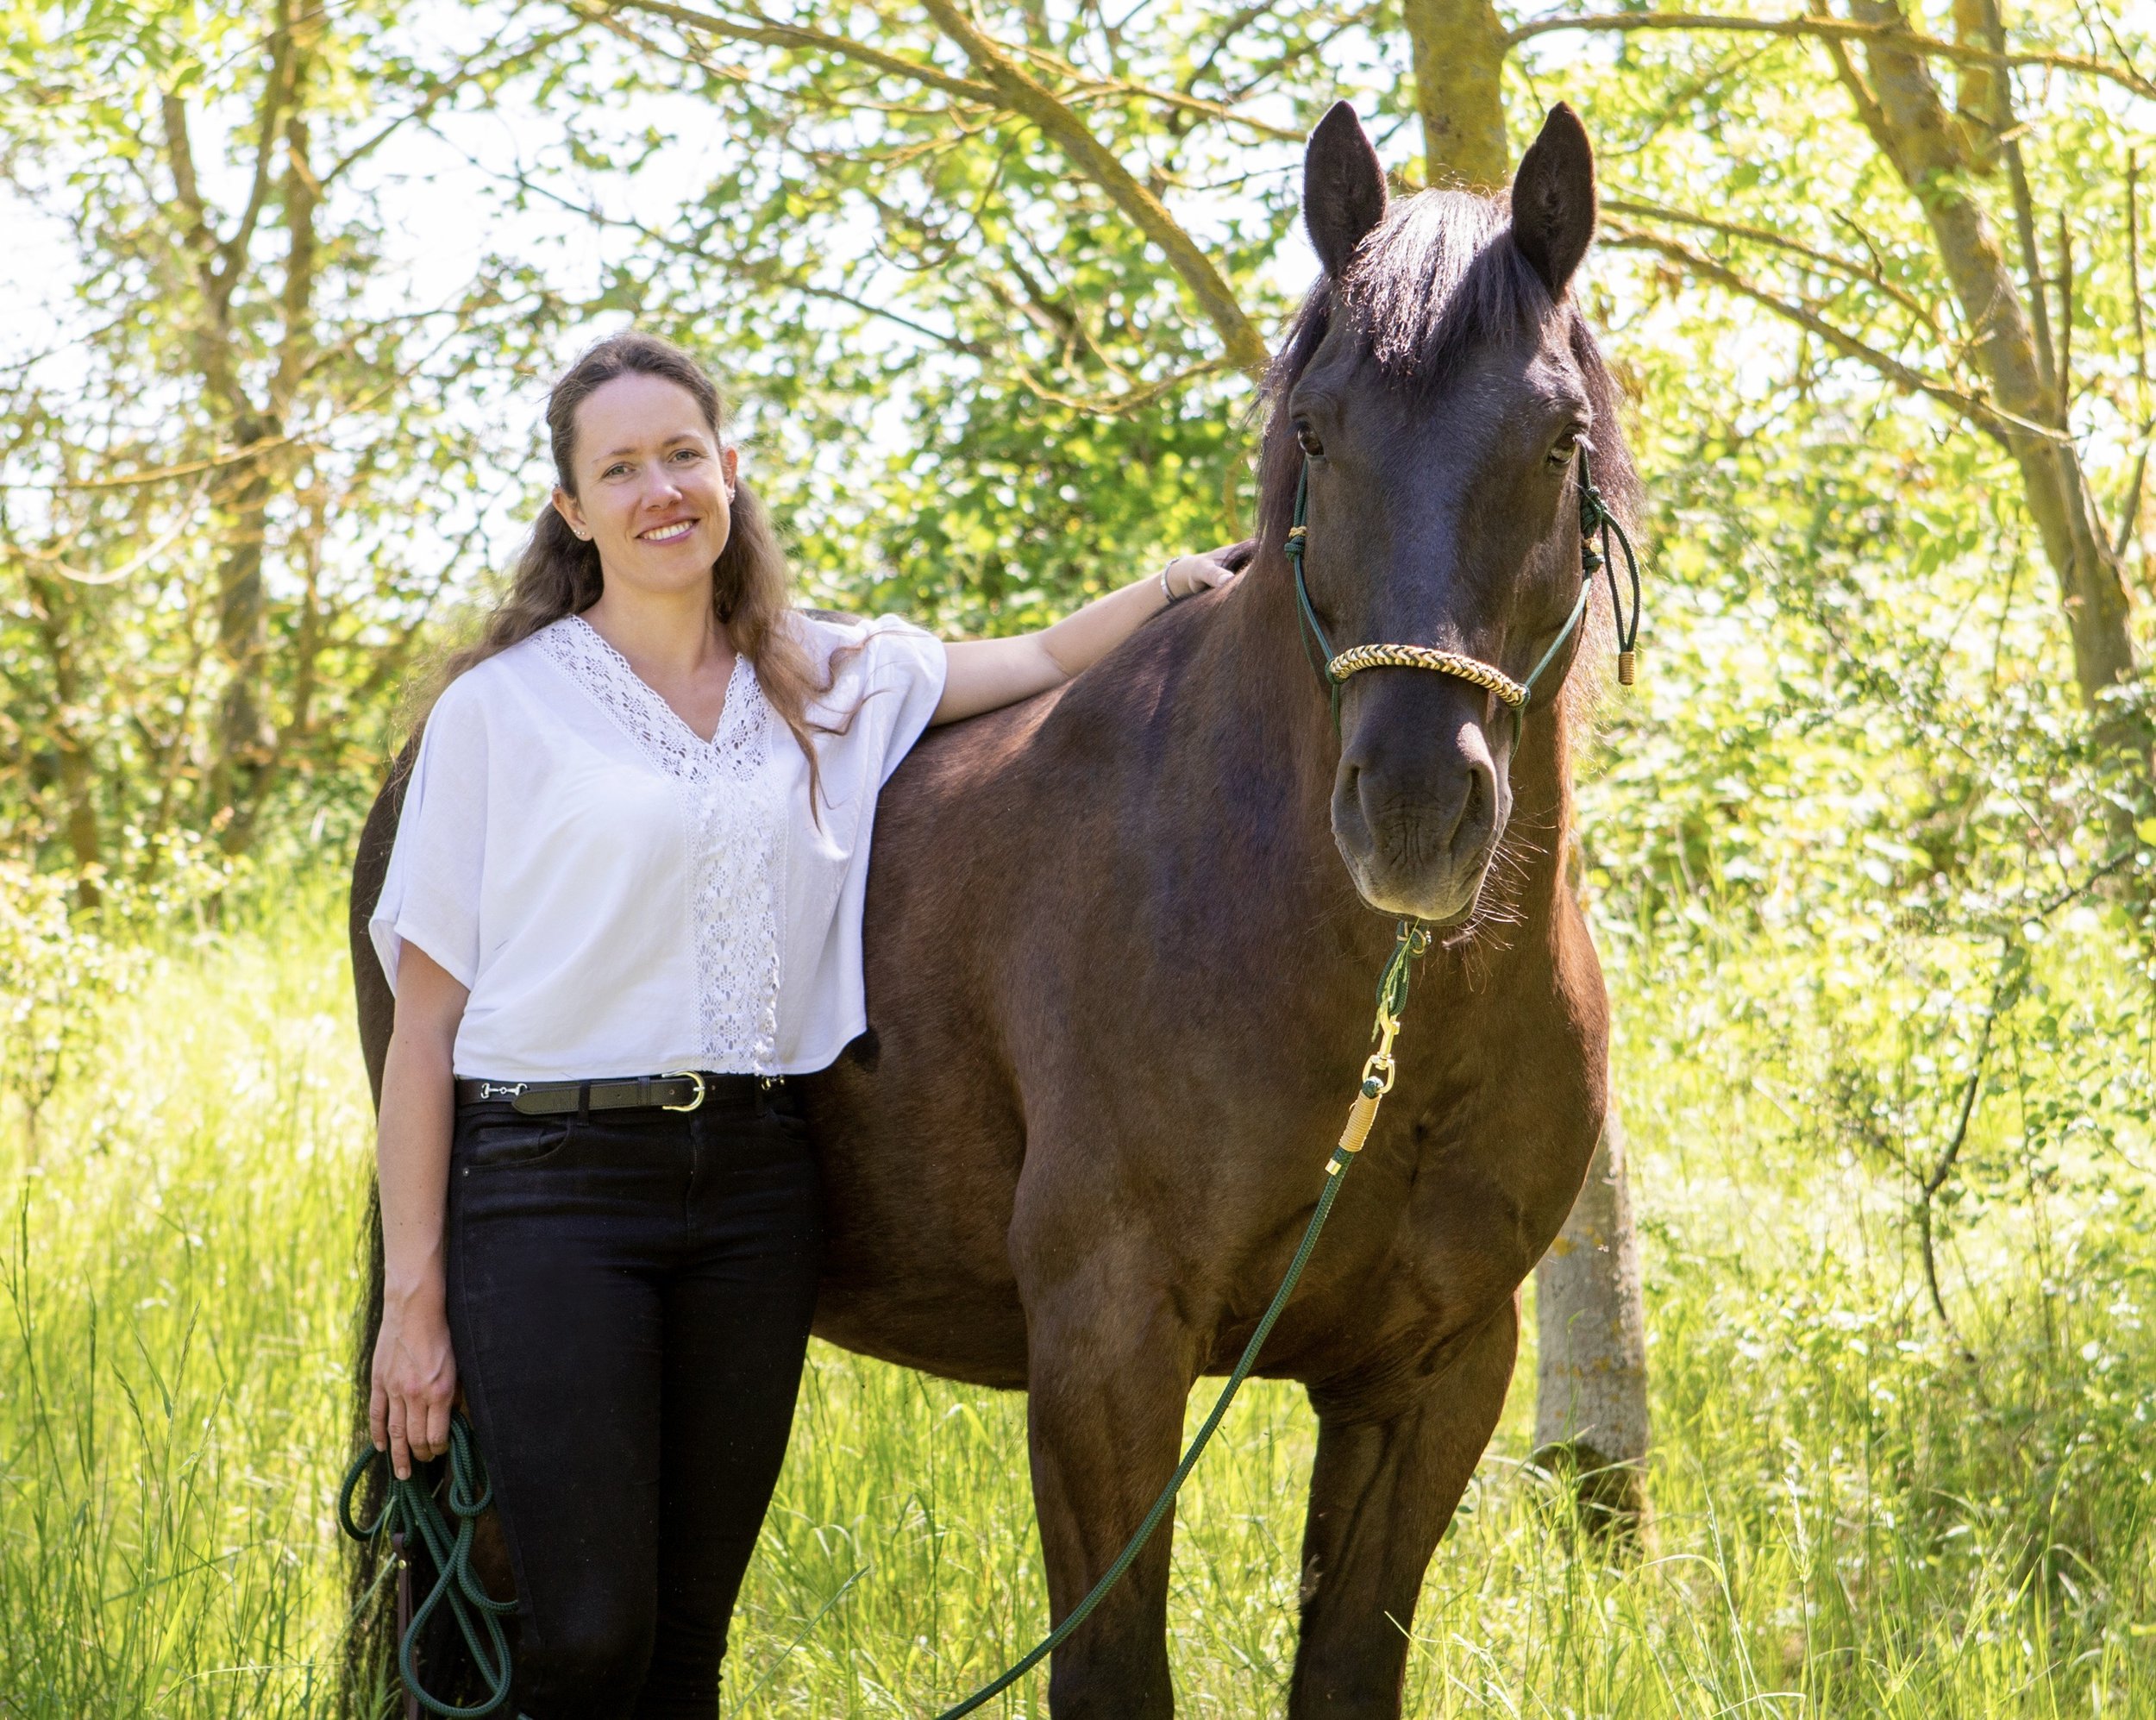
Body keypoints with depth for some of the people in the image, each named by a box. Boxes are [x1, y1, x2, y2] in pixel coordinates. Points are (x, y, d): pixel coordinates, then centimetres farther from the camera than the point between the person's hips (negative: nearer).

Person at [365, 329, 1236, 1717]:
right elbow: (427, 1014, -2)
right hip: (554, 1184, -4)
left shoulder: (831, 685, 11)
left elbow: (1042, 660, 23)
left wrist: (1186, 582, 3)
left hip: (756, 1185, 4)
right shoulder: (503, 705, -1)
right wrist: (413, 1299, -7)